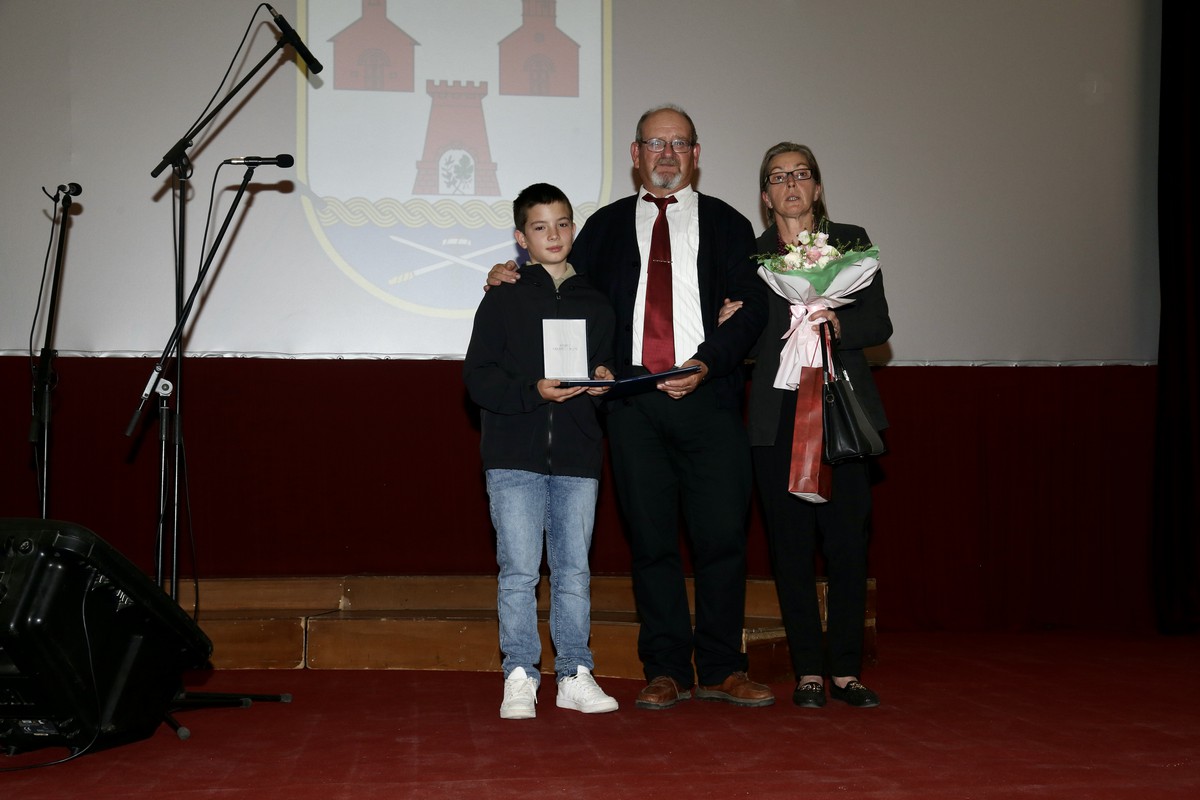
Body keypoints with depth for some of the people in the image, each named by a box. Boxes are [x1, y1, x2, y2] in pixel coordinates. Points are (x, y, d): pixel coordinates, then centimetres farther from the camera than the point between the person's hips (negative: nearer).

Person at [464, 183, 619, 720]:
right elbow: (477, 377, -2)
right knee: (519, 571, -5)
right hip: (515, 456, -3)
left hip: (578, 457, 3)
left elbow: (610, 370, 18)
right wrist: (533, 391, -16)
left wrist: (605, 381, -5)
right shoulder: (503, 301, 4)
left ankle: (575, 675, 13)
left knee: (574, 572, 5)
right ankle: (519, 678, 4)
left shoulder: (595, 304, 15)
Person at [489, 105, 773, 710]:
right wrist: (515, 277, 0)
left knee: (721, 536, -3)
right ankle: (666, 672, 10)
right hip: (632, 403, 1)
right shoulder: (606, 226, 19)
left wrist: (708, 361, -11)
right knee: (651, 540, 2)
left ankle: (721, 670, 9)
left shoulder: (726, 224, 13)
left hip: (707, 397, -1)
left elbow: (753, 306, 4)